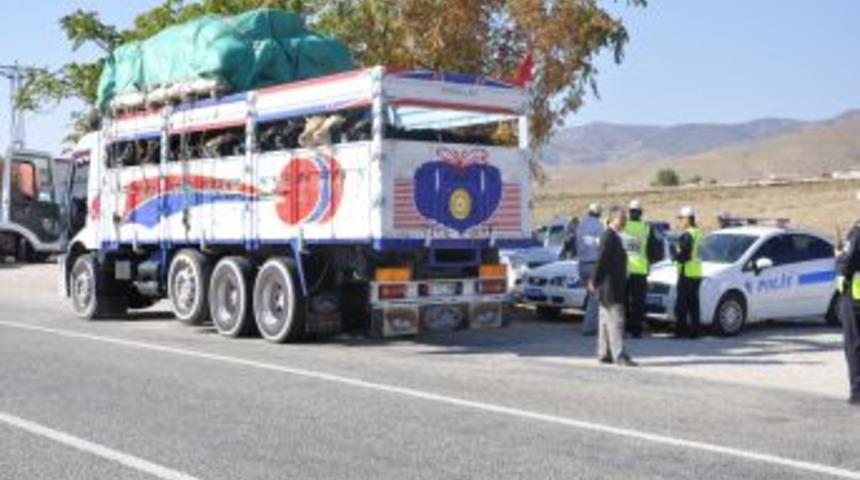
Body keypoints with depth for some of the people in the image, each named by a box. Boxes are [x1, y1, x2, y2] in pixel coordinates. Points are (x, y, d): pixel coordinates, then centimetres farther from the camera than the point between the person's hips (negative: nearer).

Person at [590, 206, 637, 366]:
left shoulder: (614, 236, 15)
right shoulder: (609, 236, -17)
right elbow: (601, 260, -20)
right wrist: (595, 282, -17)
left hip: (613, 287, 10)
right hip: (610, 288, -10)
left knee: (607, 321, 13)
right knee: (616, 321, -10)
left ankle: (604, 354, 20)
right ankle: (619, 356, -9)